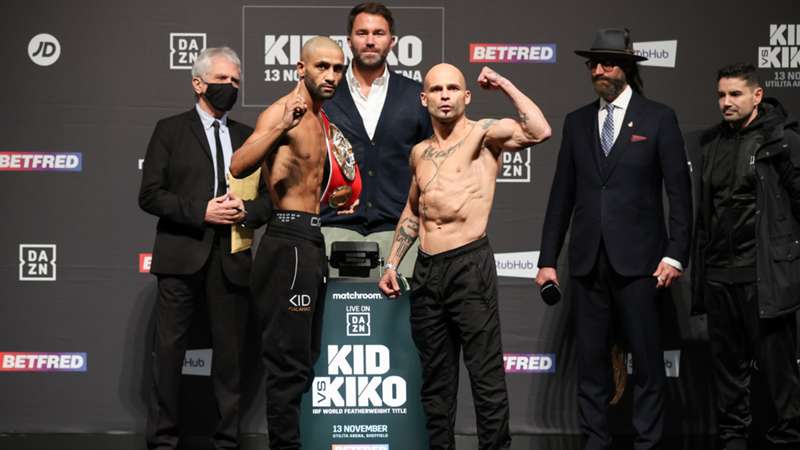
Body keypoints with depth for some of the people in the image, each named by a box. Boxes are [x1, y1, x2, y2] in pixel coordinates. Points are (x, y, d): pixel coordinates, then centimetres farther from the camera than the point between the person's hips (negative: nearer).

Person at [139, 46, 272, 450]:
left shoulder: (247, 136, 15)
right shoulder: (171, 130, 5)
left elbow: (269, 197, 15)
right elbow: (150, 195, -3)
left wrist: (248, 211, -7)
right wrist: (201, 211, -13)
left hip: (232, 259, 3)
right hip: (182, 256, -3)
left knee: (230, 352, 6)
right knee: (169, 350, -2)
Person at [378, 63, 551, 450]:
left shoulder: (484, 134, -2)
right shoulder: (420, 152, 16)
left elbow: (539, 132, -21)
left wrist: (505, 85, -12)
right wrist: (392, 264, 21)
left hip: (470, 266, -6)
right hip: (426, 271, 6)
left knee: (487, 377, -4)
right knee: (436, 379, 12)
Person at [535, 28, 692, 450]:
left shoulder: (658, 118, 2)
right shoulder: (577, 122, 12)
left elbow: (679, 191, 0)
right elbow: (562, 194, 12)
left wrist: (675, 254, -8)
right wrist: (548, 259, 8)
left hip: (638, 258, -3)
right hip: (588, 259, 3)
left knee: (647, 358, 0)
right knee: (591, 358, 6)